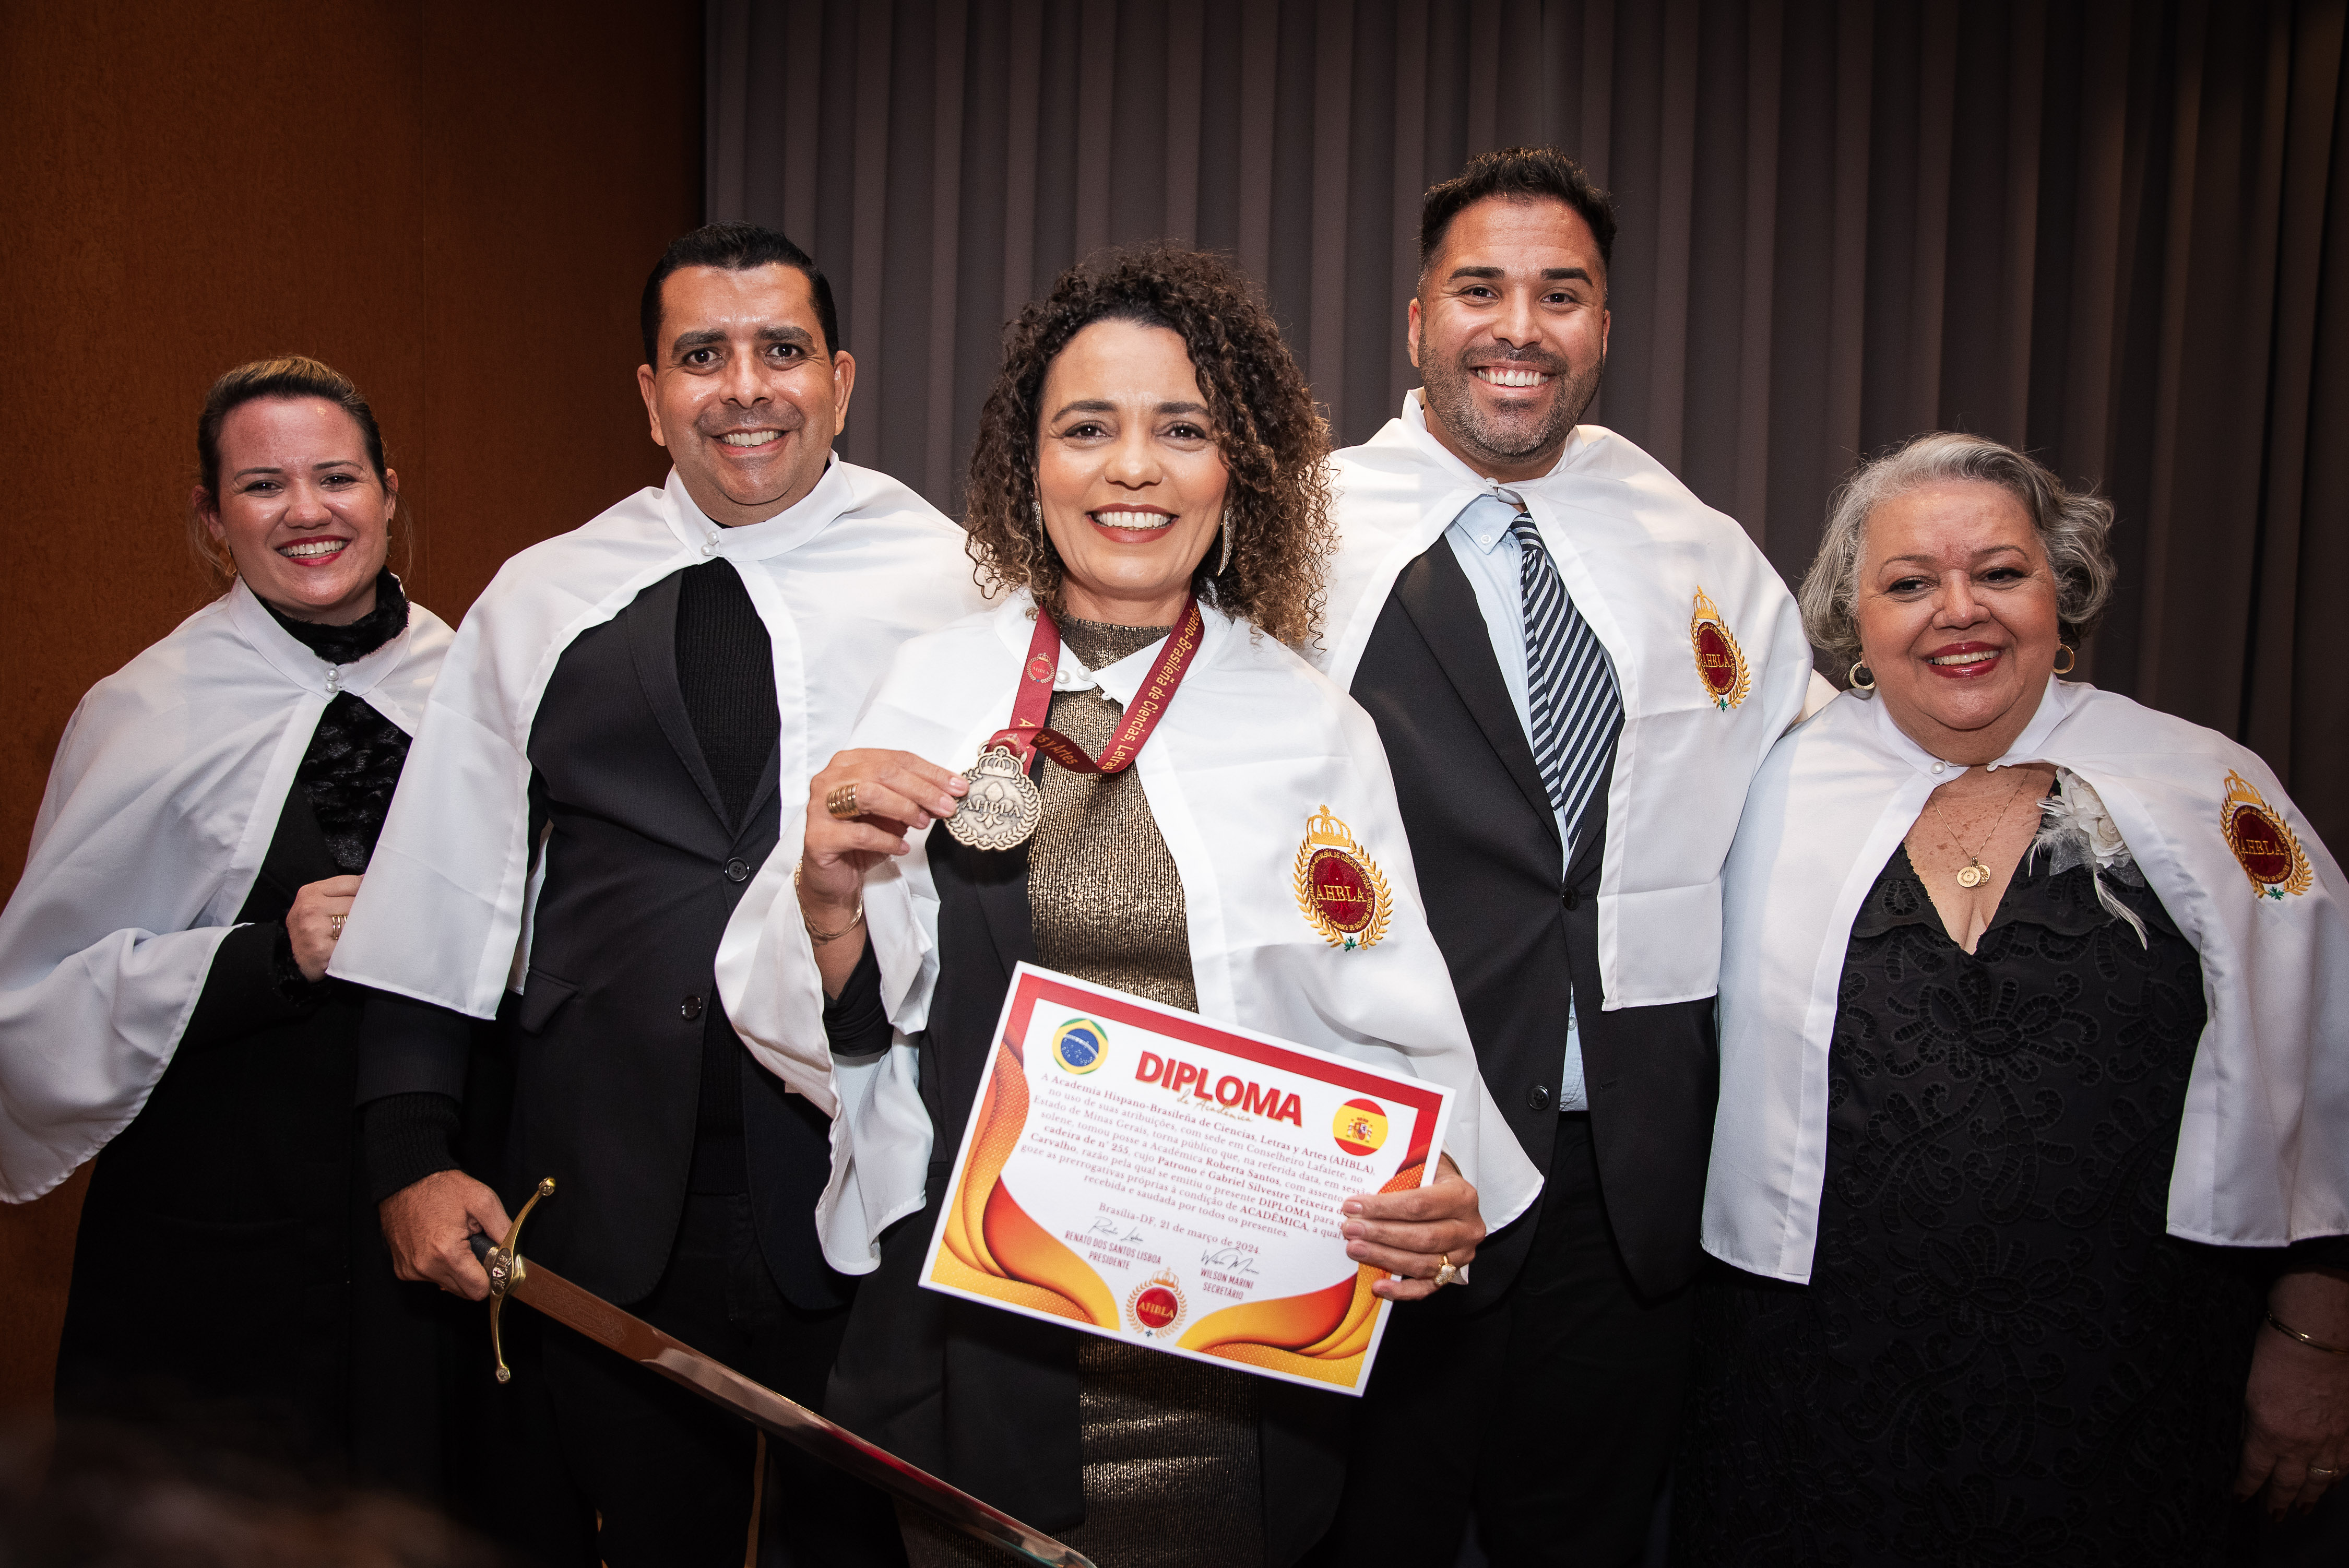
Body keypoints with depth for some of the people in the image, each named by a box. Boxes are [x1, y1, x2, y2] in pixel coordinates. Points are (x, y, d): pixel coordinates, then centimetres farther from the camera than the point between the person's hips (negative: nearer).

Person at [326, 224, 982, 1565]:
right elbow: (441, 904, 7)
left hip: (877, 1204, -2)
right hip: (605, 1214, 2)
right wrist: (413, 1159, 2)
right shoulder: (538, 604, 5)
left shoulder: (963, 587, -3)